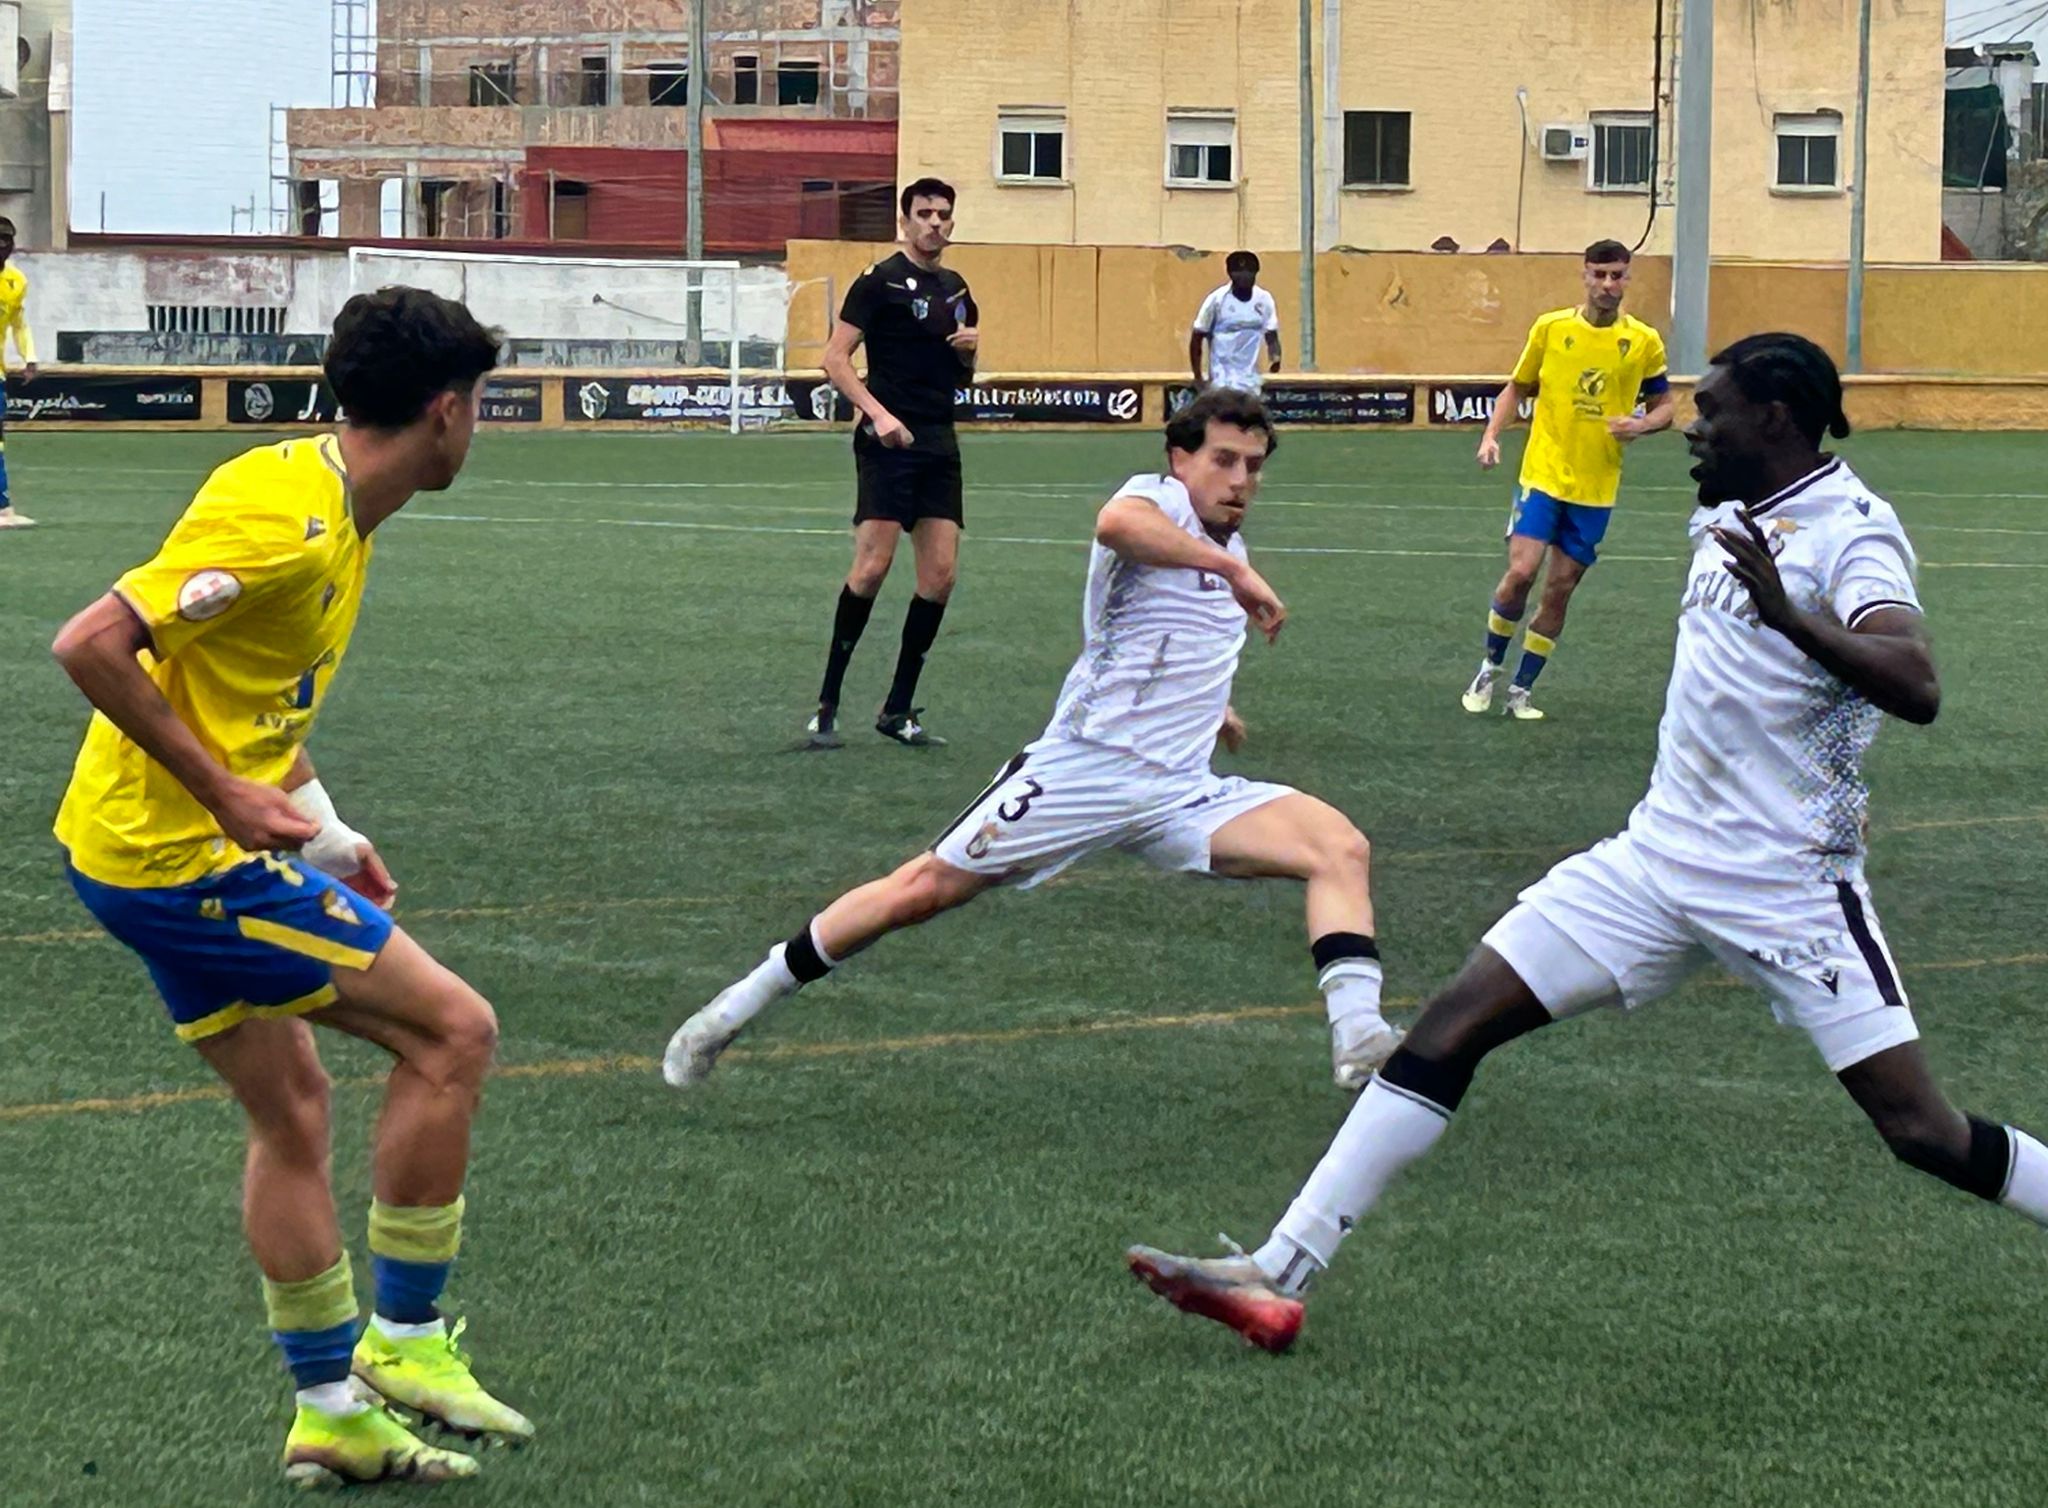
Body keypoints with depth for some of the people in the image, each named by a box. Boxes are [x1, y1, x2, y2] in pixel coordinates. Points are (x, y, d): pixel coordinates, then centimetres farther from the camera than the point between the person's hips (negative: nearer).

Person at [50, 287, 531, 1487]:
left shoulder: (331, 513, 10)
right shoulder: (286, 521, -22)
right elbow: (92, 646, -25)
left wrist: (327, 834, 14)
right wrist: (226, 794, -22)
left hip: (144, 851, 10)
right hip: (181, 856, -10)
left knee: (292, 1109, 16)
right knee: (453, 1029, -6)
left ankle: (331, 1408, 24)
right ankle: (404, 1338, 4)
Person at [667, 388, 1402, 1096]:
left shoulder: (1224, 547, 19)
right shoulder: (1157, 498, -5)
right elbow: (1115, 523, -35)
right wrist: (1233, 569, -34)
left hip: (1182, 793, 7)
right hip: (1085, 765, -6)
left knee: (1340, 847, -13)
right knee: (927, 887, -6)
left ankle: (1357, 1035, -27)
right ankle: (736, 1008, 8)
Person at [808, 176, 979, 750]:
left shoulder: (955, 288, 17)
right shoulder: (881, 280, -3)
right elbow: (835, 358, -8)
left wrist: (970, 346, 5)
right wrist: (879, 414, -19)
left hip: (939, 443, 7)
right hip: (889, 439, -7)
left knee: (940, 575, 0)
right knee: (873, 566, -15)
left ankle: (897, 711, 8)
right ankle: (827, 705, -6)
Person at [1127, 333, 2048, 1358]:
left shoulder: (1851, 528, -14)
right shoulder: (1724, 520, 11)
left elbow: (1916, 688, -33)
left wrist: (1788, 615, -41)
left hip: (1789, 889, -7)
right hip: (1660, 854, 7)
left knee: (1920, 1128, -12)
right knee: (1457, 1022, -4)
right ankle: (1278, 1276, -5)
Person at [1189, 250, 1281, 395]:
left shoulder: (1264, 299, 0)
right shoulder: (1217, 299, -10)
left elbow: (1271, 337, 5)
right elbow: (1196, 338, -2)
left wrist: (1275, 359, -17)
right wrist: (1198, 377, -3)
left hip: (1251, 381, 4)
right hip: (1222, 381, -4)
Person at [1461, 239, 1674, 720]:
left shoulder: (1644, 341, 1)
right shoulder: (1550, 328, -1)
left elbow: (1663, 406, 9)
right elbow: (1517, 388, 10)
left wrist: (1642, 424, -13)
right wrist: (1491, 435, -4)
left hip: (1596, 488, 1)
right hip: (1542, 475, -1)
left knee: (1559, 590, 4)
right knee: (1520, 573, -13)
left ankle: (1520, 691, 16)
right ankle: (1490, 669, 10)